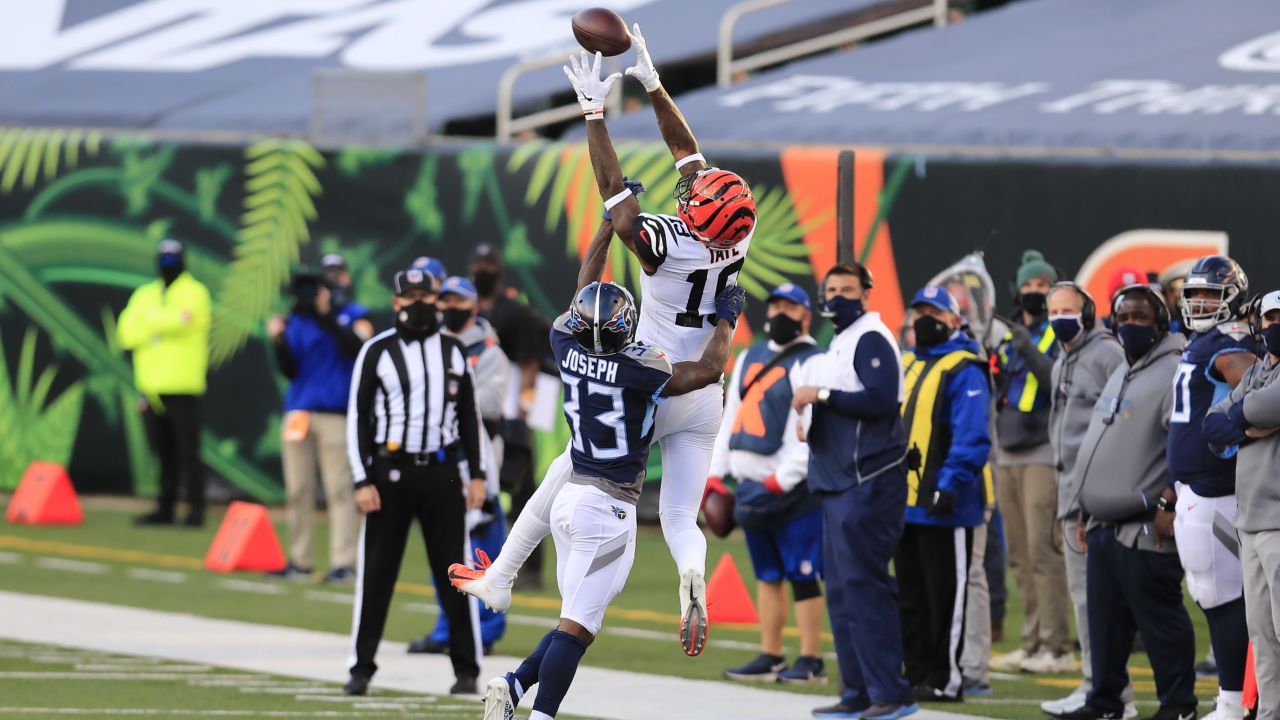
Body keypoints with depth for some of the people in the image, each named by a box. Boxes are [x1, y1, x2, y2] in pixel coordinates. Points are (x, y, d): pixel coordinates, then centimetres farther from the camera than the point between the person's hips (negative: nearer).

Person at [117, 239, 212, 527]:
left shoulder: (194, 293, 0)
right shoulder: (145, 295, 16)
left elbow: (179, 320, -20)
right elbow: (127, 333, 2)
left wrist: (148, 319, -6)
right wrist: (161, 322, -11)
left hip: (182, 387, -5)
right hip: (153, 389, 5)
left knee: (187, 451, -6)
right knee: (164, 452, 9)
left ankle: (196, 509, -5)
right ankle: (165, 508, 13)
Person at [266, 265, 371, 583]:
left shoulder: (353, 316, 4)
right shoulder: (297, 321, 12)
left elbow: (356, 348, -16)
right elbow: (290, 371, 8)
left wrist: (326, 317, -19)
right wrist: (279, 342, -8)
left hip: (336, 413, -4)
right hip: (299, 410, 4)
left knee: (339, 488, -8)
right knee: (297, 491, 5)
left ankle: (344, 562, -10)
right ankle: (299, 561, 11)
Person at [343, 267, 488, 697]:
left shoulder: (454, 351, 8)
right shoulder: (377, 352, -1)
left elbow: (469, 415, 13)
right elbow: (358, 418, -1)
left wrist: (476, 475, 6)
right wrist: (362, 481, -8)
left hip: (443, 472, 2)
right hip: (391, 471, -2)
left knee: (453, 571, 2)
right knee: (376, 572, 1)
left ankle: (466, 668, 8)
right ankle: (361, 668, 8)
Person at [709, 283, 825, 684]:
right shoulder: (750, 359, 17)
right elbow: (730, 419, 20)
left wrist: (780, 482, -19)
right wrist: (716, 474, 13)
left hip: (792, 487, -8)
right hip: (752, 484, 8)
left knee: (802, 575, -5)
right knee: (766, 575, 12)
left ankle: (810, 662, -3)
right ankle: (770, 658, 17)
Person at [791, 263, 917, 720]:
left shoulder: (870, 340, -9)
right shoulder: (838, 345, 20)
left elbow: (880, 399, -22)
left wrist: (822, 395, -17)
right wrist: (810, 414, 10)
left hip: (868, 482, -10)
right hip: (839, 484, 10)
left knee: (862, 585, -12)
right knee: (843, 590, 9)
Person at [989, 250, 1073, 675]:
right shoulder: (1010, 337, 19)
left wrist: (1030, 352, -23)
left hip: (1045, 453, -7)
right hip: (1009, 455, 7)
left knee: (1043, 550, -13)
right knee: (1020, 557, 6)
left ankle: (1057, 648, -13)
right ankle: (1033, 644, 10)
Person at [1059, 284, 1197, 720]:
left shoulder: (1173, 373, -12)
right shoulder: (1122, 375, 20)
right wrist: (1088, 512, 25)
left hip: (1146, 529, -9)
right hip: (1106, 526, 9)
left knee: (1159, 618, -4)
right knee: (1105, 619, 13)